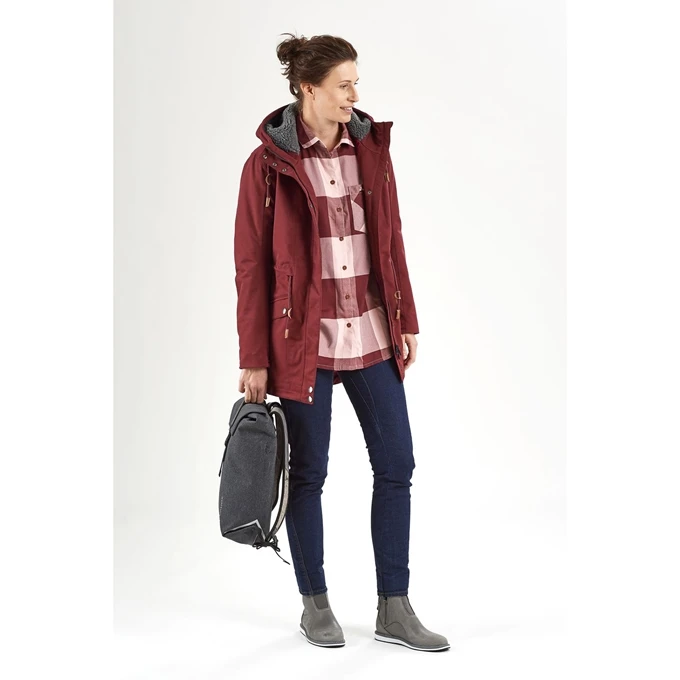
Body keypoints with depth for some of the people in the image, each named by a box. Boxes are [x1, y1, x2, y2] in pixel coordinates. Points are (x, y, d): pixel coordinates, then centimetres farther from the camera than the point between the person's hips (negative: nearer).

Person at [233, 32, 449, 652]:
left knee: (397, 464, 5)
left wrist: (407, 321, 8)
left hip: (371, 333, 5)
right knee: (308, 472, 7)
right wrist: (255, 359, -8)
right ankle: (315, 604, 25)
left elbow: (392, 241, 11)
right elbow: (251, 265, -7)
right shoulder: (269, 163, -8)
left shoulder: (372, 148, 6)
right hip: (305, 338, -4)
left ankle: (395, 611, 17)